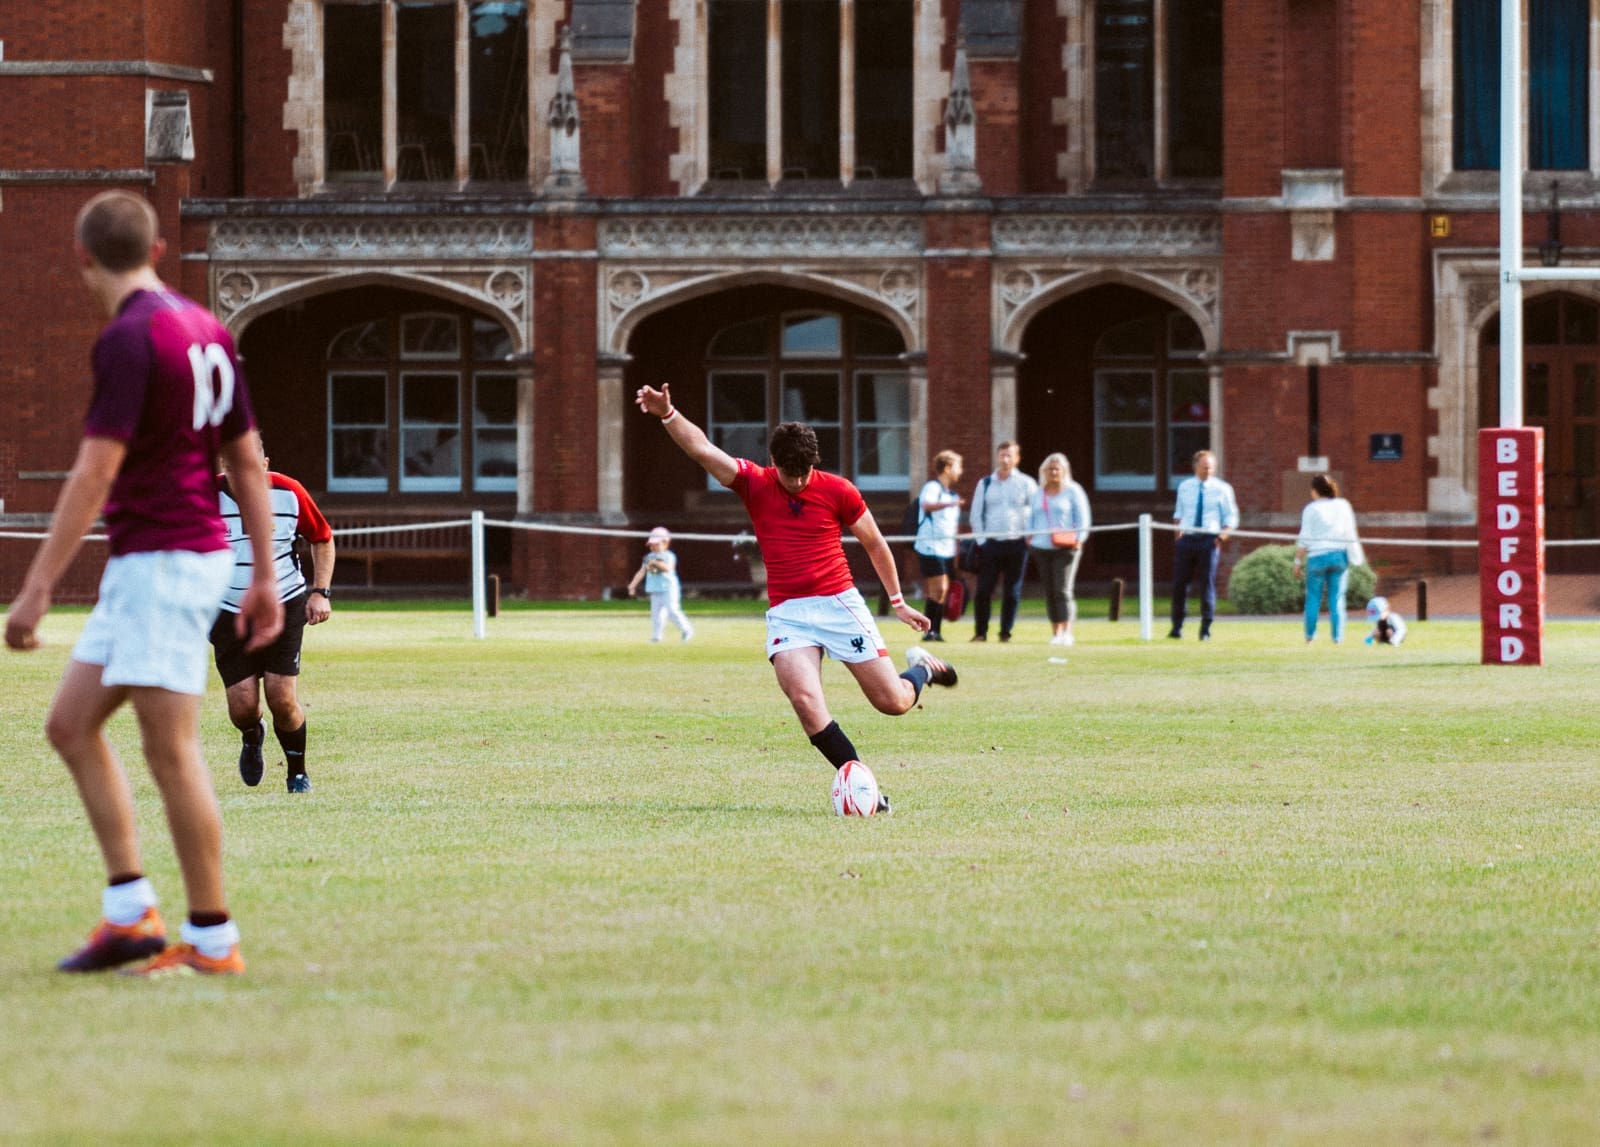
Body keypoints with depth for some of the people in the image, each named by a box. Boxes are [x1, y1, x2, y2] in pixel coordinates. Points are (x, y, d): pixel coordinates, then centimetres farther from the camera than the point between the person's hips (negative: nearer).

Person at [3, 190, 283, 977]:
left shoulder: (130, 338, -15)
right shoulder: (205, 330, 11)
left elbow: (94, 475, -19)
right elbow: (248, 461, 14)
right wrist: (265, 577, 19)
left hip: (161, 562, -9)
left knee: (170, 750, -5)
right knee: (71, 723, 12)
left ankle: (212, 940, 0)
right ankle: (130, 911, 10)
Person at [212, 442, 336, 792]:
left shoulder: (288, 493, -10)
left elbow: (322, 539, 7)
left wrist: (321, 592, -2)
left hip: (285, 606, 0)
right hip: (229, 614, 0)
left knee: (282, 698, -11)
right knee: (242, 705, -7)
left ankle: (297, 773, 14)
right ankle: (252, 739, 32)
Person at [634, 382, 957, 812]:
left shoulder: (838, 491, -3)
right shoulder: (754, 484, 0)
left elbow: (875, 544, 9)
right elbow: (701, 448, -10)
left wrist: (898, 601, 14)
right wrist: (667, 414, -27)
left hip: (840, 603, -1)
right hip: (786, 613, 1)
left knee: (894, 702, 0)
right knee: (804, 699, -24)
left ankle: (923, 667, 38)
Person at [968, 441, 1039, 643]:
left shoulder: (1026, 484, 5)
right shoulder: (985, 484, 10)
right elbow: (976, 514, 11)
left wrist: (1030, 537, -5)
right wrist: (981, 539, 1)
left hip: (1017, 544, -1)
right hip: (991, 543, 1)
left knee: (1012, 592, 1)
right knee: (983, 589, -6)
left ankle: (1006, 632, 8)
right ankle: (980, 632, 0)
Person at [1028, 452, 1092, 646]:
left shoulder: (1072, 491, 2)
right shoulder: (1039, 492, 16)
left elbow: (1083, 518, 1)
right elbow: (1033, 516, 23)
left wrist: (1079, 539, -12)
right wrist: (1029, 536, 9)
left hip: (1065, 548, -5)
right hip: (1041, 548, 5)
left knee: (1063, 590, -13)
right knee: (1049, 592, 4)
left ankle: (1067, 632, -16)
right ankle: (1055, 632, 8)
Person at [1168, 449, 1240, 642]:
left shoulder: (1222, 489, 2)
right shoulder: (1184, 487, 11)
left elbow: (1231, 518, 4)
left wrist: (1223, 534, -12)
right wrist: (1178, 527, 3)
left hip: (1209, 540, -2)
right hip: (1186, 539, 2)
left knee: (1207, 584, -3)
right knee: (1179, 583, 2)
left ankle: (1205, 630, 5)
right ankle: (1177, 627, 13)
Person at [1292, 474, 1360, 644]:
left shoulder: (1311, 509, -3)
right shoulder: (1343, 506, 6)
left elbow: (1304, 539, -5)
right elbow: (1351, 535, 6)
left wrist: (1298, 562, 0)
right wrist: (1352, 559, 12)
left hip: (1317, 556, -2)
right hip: (1340, 556, 2)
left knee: (1313, 598, 9)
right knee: (1337, 599, 4)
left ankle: (1310, 636, 11)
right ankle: (1337, 637, 0)